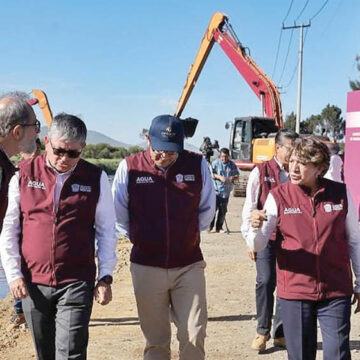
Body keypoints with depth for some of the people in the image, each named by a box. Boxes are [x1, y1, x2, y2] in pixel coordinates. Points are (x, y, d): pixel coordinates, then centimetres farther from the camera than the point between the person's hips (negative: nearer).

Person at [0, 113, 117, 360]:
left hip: (76, 283, -2)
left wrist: (105, 276, 2)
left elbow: (106, 231, 6)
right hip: (32, 282, 2)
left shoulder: (95, 178, 1)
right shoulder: (23, 175, 2)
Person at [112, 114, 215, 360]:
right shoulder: (129, 167, -7)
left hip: (189, 265, 0)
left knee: (194, 338, 1)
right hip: (146, 265, 0)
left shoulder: (198, 165, -5)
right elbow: (118, 213, 7)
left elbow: (207, 210, 11)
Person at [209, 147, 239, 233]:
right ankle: (210, 226, 6)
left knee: (223, 210, 7)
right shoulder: (215, 163, -3)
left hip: (226, 191, 3)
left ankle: (219, 227, 17)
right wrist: (219, 177, -19)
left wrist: (233, 178, -11)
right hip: (216, 190, -3)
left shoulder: (232, 164, 6)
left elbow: (237, 175, 11)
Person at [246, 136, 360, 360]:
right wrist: (256, 228, -27)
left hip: (336, 293, 0)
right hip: (294, 291, 0)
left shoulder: (341, 194, -1)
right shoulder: (278, 197, -3)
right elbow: (257, 246, -5)